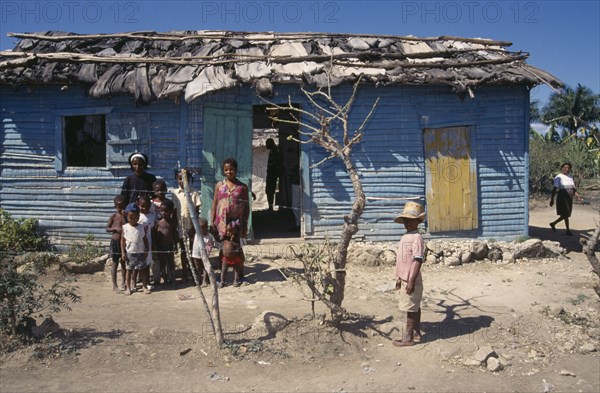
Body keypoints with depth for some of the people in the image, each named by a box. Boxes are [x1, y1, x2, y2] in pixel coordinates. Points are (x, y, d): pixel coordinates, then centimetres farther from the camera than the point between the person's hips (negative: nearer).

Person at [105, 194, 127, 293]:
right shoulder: (113, 216, -5)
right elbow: (107, 229, 0)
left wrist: (125, 217, -19)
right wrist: (115, 228, -17)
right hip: (115, 242, -3)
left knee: (123, 263, 14)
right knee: (115, 264, 3)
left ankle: (123, 283, 28)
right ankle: (114, 285, 10)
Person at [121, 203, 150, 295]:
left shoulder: (142, 228, -1)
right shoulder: (125, 227, -3)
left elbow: (145, 240, 4)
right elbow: (122, 240, 0)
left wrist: (146, 251, -1)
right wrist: (123, 252, -5)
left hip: (140, 252, 0)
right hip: (129, 253, 0)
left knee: (142, 270, 6)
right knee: (129, 270, 8)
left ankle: (145, 287, 14)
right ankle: (128, 287, 17)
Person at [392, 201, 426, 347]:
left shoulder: (416, 237, -16)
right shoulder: (405, 237, 12)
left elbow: (418, 260, -20)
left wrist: (411, 281, -22)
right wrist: (399, 278, 20)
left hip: (411, 280, -9)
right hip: (405, 278, 9)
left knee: (410, 308, -1)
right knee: (414, 307, 17)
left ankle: (408, 337, 7)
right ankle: (416, 333, 28)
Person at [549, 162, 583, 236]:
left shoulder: (570, 178, 16)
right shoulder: (559, 177, -6)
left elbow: (574, 189, 17)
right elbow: (555, 189, -11)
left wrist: (578, 196, 3)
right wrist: (552, 199, -16)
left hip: (569, 198, 7)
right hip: (562, 197, -7)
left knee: (565, 215, 11)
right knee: (565, 214, -6)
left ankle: (553, 224, 28)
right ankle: (568, 230, 4)